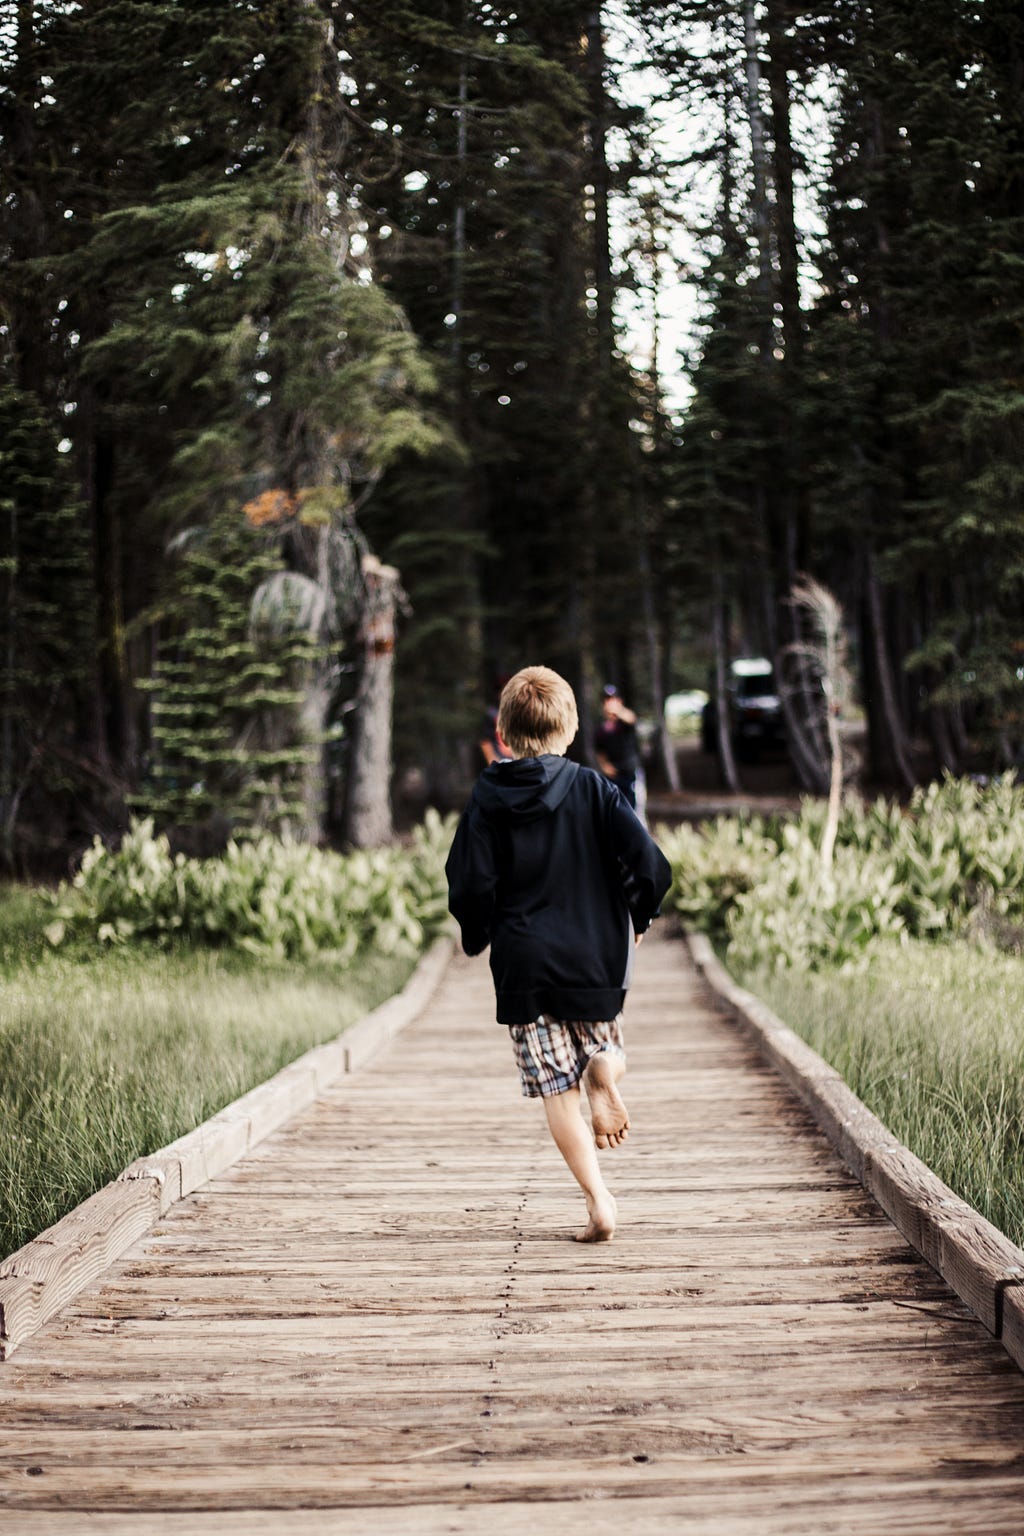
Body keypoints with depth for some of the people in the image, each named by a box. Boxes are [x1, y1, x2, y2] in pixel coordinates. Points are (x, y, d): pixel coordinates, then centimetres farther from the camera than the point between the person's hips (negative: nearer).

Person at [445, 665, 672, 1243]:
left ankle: (599, 1201, -3)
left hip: (524, 966, 0)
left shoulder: (487, 802, -2)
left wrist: (477, 937, 12)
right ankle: (605, 1076, -9)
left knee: (558, 1090, 5)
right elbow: (650, 864, -10)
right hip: (598, 958, 0)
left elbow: (470, 887, -8)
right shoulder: (594, 790, -3)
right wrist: (637, 917, 8)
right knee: (604, 1047, 26)